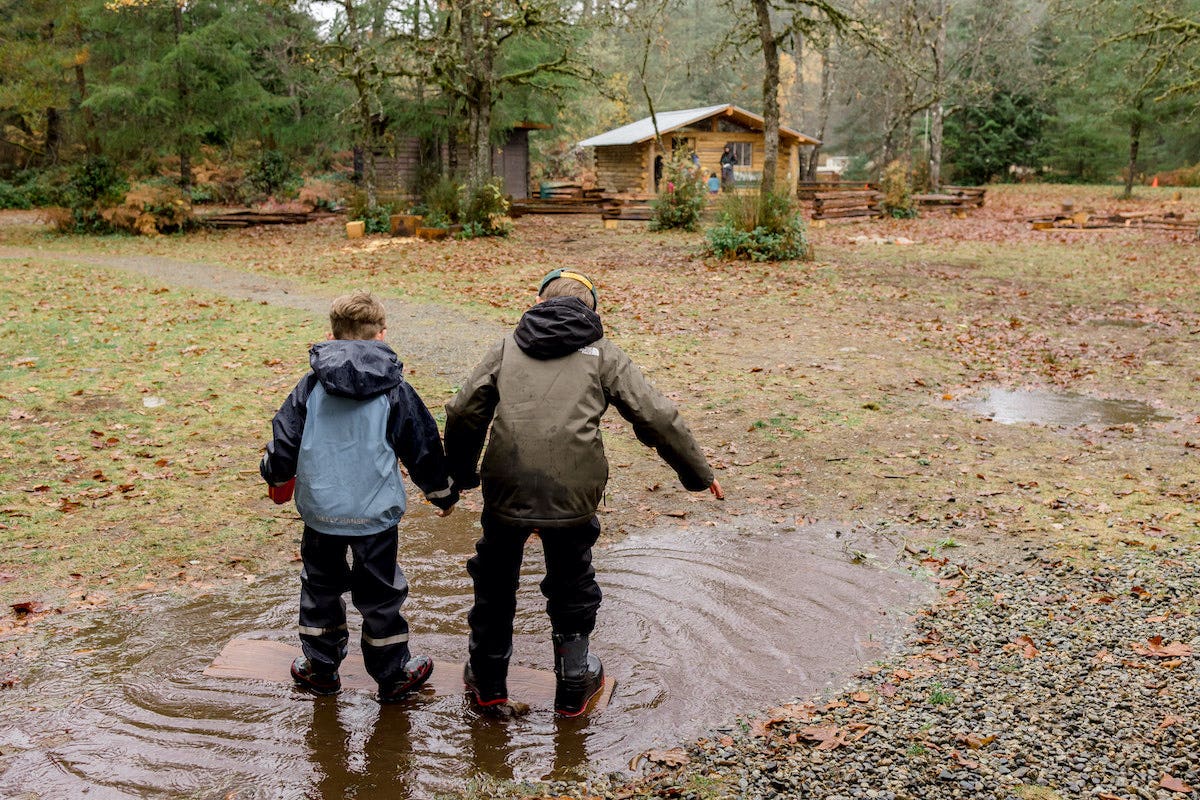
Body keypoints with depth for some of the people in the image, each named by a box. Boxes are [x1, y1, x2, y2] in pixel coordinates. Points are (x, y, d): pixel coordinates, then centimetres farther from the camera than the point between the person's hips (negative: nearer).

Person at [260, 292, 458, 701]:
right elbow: (424, 449, 2)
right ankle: (393, 674, 23)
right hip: (376, 512, -1)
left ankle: (319, 668, 32)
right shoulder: (395, 391, -5)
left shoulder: (311, 387, -3)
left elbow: (284, 444, 1)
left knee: (320, 586, 20)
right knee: (380, 593, 11)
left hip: (320, 510, 2)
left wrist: (274, 475, 23)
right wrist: (444, 494, 18)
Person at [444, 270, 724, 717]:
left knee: (494, 582, 22)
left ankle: (486, 680, 37)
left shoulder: (508, 348, 13)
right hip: (572, 493, -1)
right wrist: (698, 474, 13)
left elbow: (463, 413, 7)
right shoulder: (601, 354, 8)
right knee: (571, 588, 19)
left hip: (505, 490, 1)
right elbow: (656, 417, 2)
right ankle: (574, 687, 32)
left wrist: (461, 474, 21)